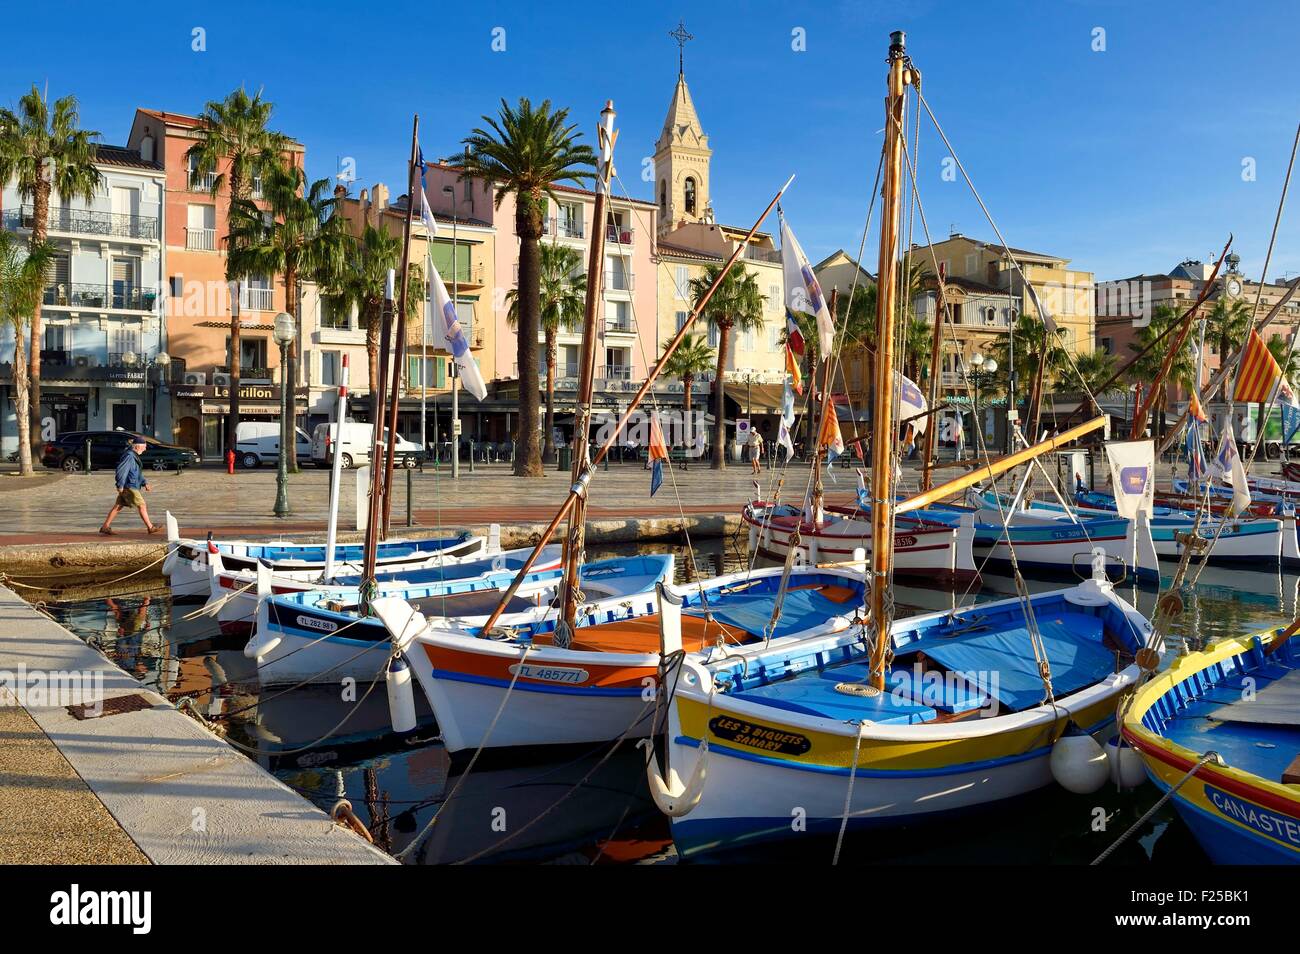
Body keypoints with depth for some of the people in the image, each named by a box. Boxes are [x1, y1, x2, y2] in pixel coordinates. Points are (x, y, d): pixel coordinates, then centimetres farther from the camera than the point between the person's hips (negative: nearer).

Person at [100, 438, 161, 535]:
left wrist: (145, 483, 15)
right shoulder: (129, 456, -16)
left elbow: (138, 472, 24)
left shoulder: (134, 456, 17)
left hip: (131, 487, 10)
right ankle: (150, 527, 1)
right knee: (142, 505, -4)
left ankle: (105, 527, 14)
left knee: (118, 507, 11)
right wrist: (120, 485, -21)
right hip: (129, 487, -10)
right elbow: (121, 470, -22)